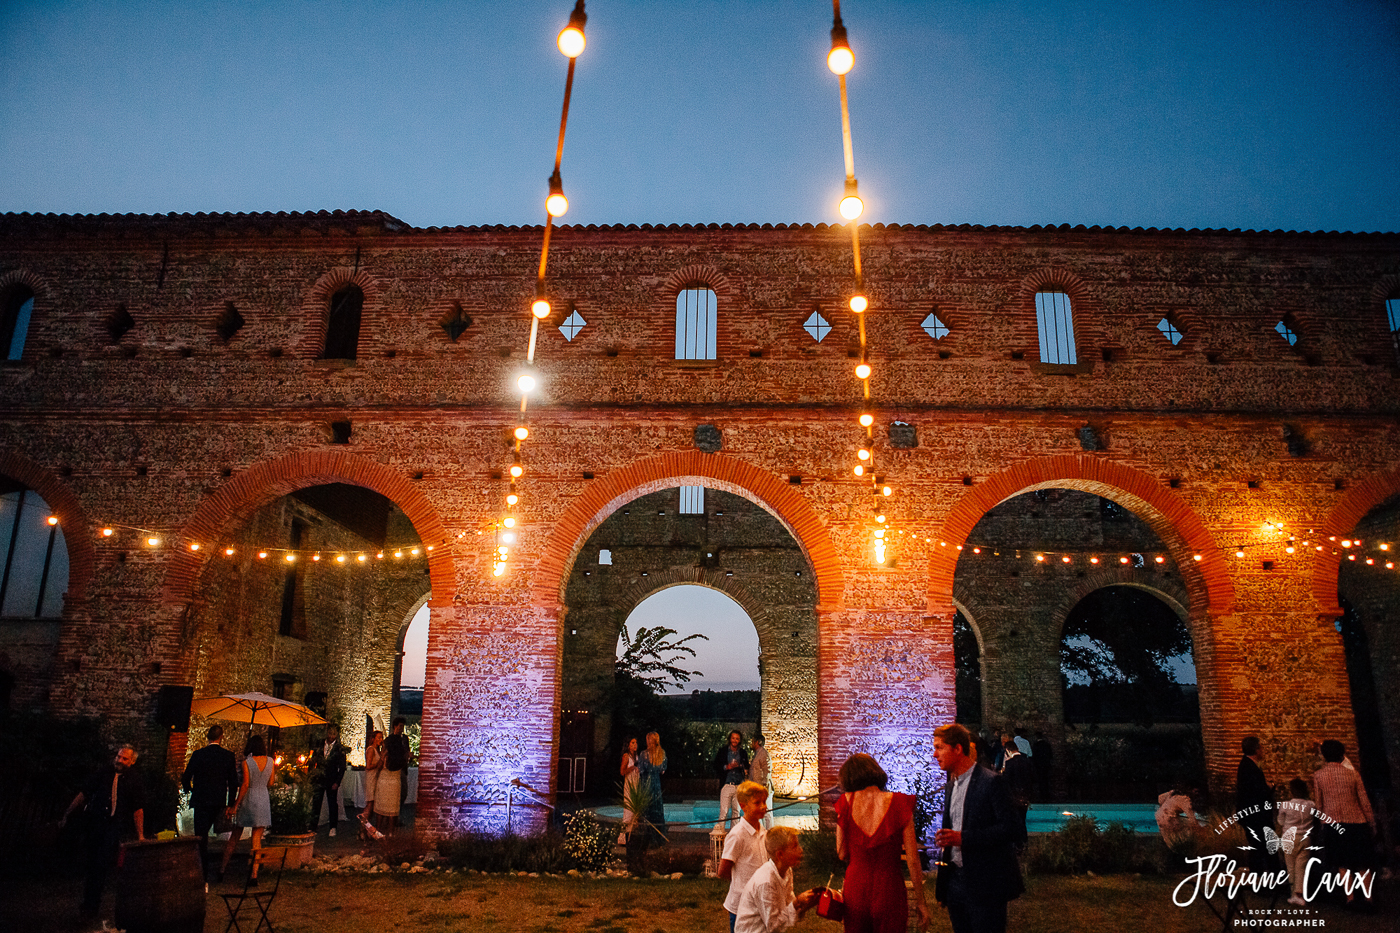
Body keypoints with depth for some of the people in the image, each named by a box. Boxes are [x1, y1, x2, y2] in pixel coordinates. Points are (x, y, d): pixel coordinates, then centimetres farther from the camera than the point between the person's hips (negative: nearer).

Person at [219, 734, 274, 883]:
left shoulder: (247, 762, -8)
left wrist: (236, 803, -8)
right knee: (257, 837, 5)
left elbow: (245, 784, -13)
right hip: (263, 800, 2)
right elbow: (270, 783, 6)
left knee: (235, 836, 13)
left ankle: (223, 868, 20)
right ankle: (254, 873, 0)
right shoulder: (270, 761, 2)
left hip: (248, 799, -2)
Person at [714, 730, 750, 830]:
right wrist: (727, 767, -11)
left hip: (739, 785, 2)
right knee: (723, 811, -9)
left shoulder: (743, 753, 12)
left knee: (737, 811, 6)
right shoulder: (722, 751, 6)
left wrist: (745, 771, -5)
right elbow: (716, 767, 5)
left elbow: (747, 768, 18)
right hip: (726, 784, -2)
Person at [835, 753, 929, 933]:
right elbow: (912, 859, -8)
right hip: (889, 889, -1)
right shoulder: (899, 803, -9)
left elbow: (842, 855, -2)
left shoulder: (846, 803, -6)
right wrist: (920, 901, 1)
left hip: (856, 887, 2)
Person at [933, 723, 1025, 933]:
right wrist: (942, 884, 18)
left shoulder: (991, 782, -13)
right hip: (956, 882, 7)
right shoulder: (951, 785, 13)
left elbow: (1013, 828, -18)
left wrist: (963, 838, -23)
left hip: (985, 884, -7)